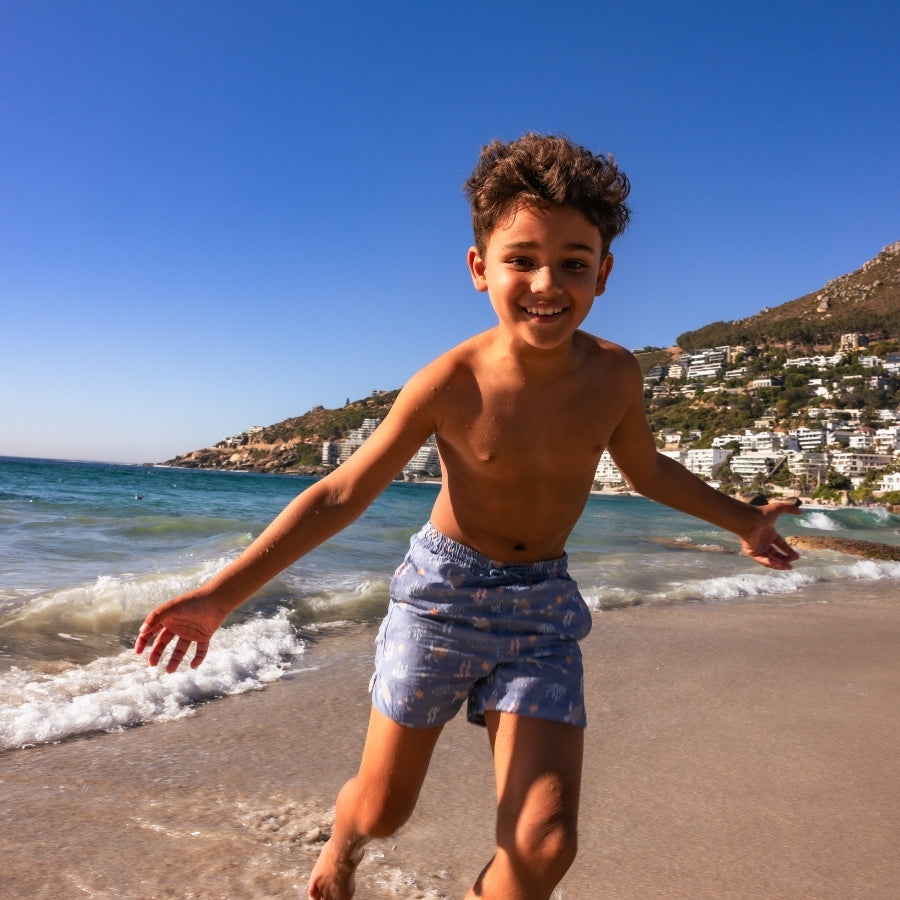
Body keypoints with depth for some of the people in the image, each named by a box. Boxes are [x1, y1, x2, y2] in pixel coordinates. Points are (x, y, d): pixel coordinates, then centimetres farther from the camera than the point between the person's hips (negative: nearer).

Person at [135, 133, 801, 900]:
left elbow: (649, 470, 11)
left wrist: (742, 519, 19)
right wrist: (225, 591, -19)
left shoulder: (614, 375, -11)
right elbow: (343, 494, -13)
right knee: (381, 810, 13)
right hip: (443, 592, -2)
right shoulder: (452, 383, -20)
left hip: (544, 610, 3)